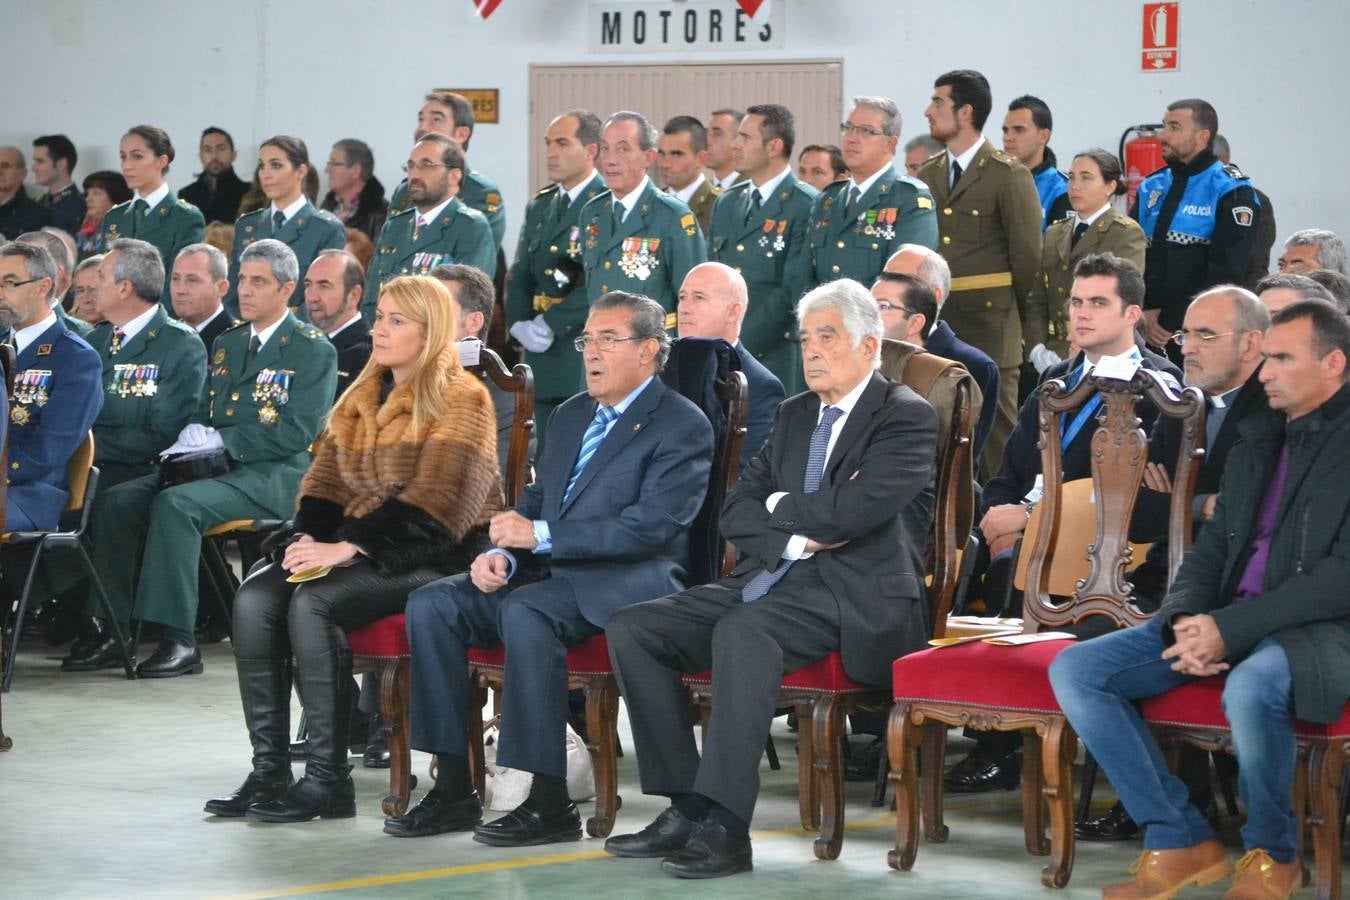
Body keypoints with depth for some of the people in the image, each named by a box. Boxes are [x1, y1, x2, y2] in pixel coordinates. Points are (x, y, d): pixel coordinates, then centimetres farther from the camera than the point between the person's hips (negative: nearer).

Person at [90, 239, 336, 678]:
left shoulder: (314, 351, -2)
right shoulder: (226, 344, 21)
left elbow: (298, 433, -12)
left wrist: (222, 440, -16)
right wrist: (193, 437, -3)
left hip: (274, 476, -7)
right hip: (215, 465, 7)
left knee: (176, 504, -33)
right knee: (116, 501, -14)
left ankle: (179, 640, -32)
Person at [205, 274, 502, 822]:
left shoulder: (460, 399, -6)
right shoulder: (362, 396, 18)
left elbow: (433, 500, -17)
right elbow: (325, 479, 15)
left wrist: (348, 547, -23)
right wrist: (308, 539, -7)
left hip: (433, 555, -8)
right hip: (357, 546, 8)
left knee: (313, 602, -30)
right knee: (254, 597, -16)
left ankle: (328, 779, -25)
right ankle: (268, 771, -16)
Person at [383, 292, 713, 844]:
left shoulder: (683, 426, -5)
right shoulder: (570, 416, 21)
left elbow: (651, 527, -17)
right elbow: (535, 502, 24)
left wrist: (541, 536, -18)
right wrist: (502, 552, 0)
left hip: (627, 582, -8)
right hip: (550, 572, 8)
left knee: (525, 611, -36)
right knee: (431, 604, -11)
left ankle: (550, 802, -31)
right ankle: (453, 791, -10)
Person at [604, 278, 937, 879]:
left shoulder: (908, 418, -2)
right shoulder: (795, 415, 21)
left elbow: (855, 509, -18)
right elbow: (735, 513, 12)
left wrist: (778, 506, -1)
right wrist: (796, 536, -8)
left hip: (852, 595, -8)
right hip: (774, 580, 8)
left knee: (743, 631, -37)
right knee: (632, 628, -9)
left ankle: (725, 829, -37)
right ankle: (686, 808, -11)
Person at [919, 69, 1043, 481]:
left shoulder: (1009, 175, -5)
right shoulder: (928, 175, 13)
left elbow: (1027, 254, -4)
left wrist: (1012, 316, 2)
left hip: (989, 323, -6)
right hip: (934, 322, 6)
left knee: (995, 427, -2)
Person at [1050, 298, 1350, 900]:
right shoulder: (1257, 441, 19)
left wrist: (1230, 629, -20)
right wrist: (1186, 621, -5)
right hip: (1225, 622, 8)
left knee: (1251, 688, -41)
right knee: (1075, 670, -9)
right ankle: (1178, 840, -5)